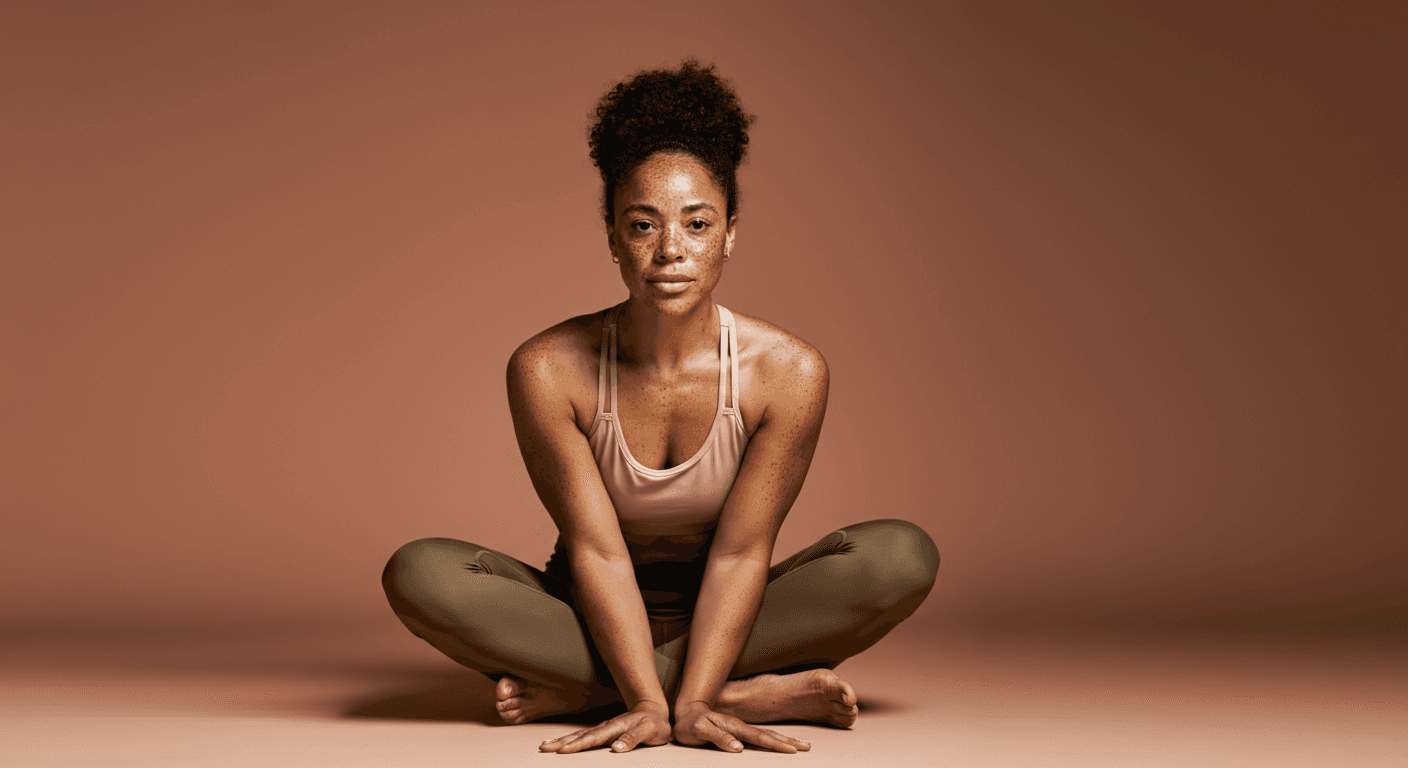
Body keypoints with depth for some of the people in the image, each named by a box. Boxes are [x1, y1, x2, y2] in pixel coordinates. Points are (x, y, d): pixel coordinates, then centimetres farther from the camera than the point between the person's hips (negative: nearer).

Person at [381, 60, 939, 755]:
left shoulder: (787, 372, -17)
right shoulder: (548, 371, -18)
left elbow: (739, 554, -18)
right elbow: (596, 550, -19)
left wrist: (689, 705, -30)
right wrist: (651, 704, -30)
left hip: (721, 619, 1)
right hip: (592, 619, 0)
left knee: (904, 555, -25)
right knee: (418, 574, -27)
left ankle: (572, 690, -23)